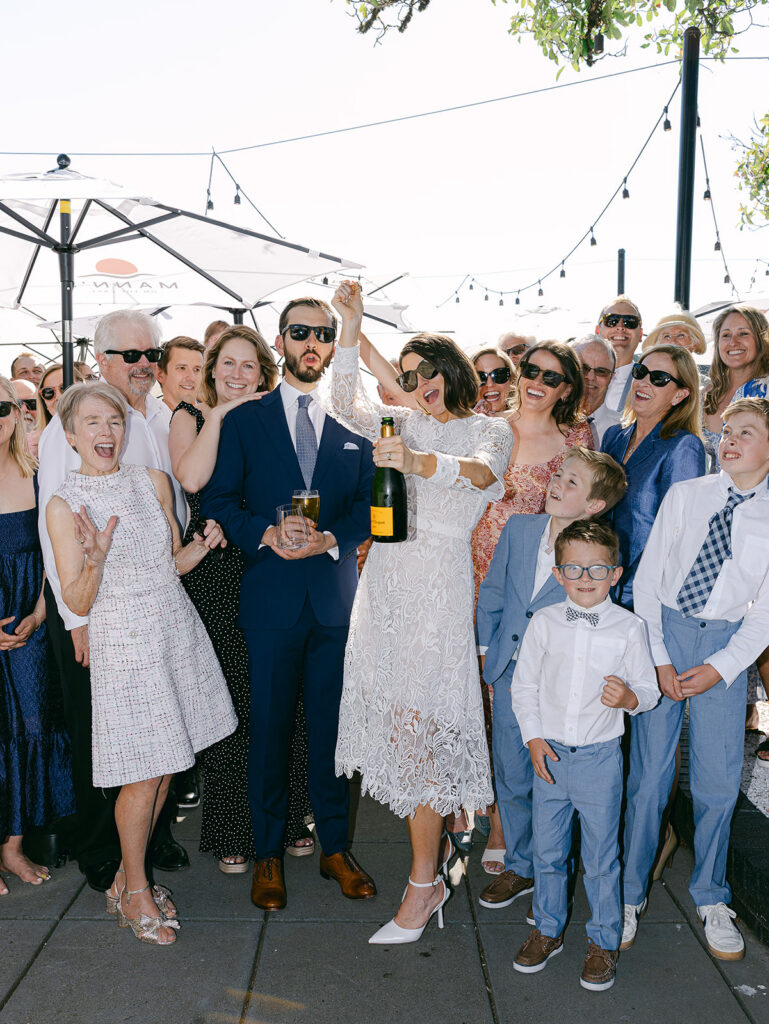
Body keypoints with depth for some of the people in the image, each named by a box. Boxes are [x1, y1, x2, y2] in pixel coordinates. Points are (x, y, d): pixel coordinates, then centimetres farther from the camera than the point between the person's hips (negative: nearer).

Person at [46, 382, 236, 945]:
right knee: (144, 776, 1)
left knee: (164, 769, 12)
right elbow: (78, 604, -8)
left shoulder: (153, 480, 4)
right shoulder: (64, 505, -7)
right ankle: (135, 893, 23)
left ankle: (127, 878, 32)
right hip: (125, 643, -4)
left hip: (178, 631, 5)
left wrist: (204, 544, -6)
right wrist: (95, 559, -25)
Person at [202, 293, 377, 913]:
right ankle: (268, 854, 23)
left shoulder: (354, 423, 9)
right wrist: (268, 532, -16)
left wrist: (331, 539, -13)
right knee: (270, 726, 7)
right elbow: (218, 501, 1)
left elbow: (369, 505, 5)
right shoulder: (244, 422, 7)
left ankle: (335, 847, 26)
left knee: (333, 724, 9)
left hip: (337, 595, 1)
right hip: (271, 598, -1)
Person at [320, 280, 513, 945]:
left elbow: (482, 473, -21)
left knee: (419, 725, -6)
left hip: (439, 584, -5)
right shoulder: (407, 424, 16)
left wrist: (420, 462, -39)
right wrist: (351, 328, -7)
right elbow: (346, 406, -1)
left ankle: (424, 884, 5)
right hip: (387, 579, 5)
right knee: (398, 717, 8)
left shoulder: (490, 429, 2)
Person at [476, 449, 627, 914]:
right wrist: (487, 650, 10)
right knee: (511, 777, 14)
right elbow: (492, 591, 11)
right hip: (509, 675, 4)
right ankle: (519, 867, 34)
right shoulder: (518, 528, 0)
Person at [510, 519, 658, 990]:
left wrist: (629, 697, -23)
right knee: (547, 850, 15)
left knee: (601, 858, 9)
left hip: (600, 757, -2)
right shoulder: (544, 623, -2)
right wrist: (533, 738, -4)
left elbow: (649, 688, -1)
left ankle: (603, 943, 30)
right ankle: (547, 930, 36)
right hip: (549, 754, 2)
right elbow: (524, 685, 4)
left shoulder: (629, 627, -6)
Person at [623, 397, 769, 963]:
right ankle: (631, 894, 22)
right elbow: (647, 579, -1)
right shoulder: (685, 495, -1)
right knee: (648, 772, 3)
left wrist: (720, 667, -9)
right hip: (664, 633, 0)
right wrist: (658, 658, -6)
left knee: (718, 781, 6)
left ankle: (711, 900, 30)